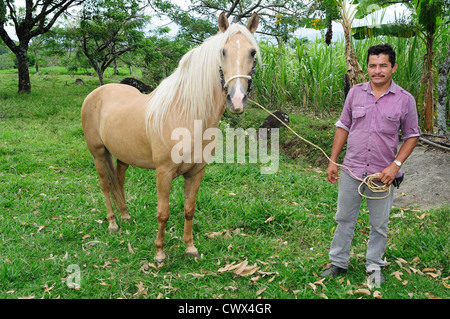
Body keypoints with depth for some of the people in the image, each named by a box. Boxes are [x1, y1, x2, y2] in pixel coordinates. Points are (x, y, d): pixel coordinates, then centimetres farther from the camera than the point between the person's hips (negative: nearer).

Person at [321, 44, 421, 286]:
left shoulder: (405, 100, -4)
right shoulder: (355, 93, 1)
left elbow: (411, 136, 2)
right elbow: (343, 127, 7)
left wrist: (396, 165, -11)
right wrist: (332, 161, 4)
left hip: (382, 175, -1)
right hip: (351, 171, 2)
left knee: (379, 225, 12)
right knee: (344, 220, 13)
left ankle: (374, 267, 31)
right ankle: (338, 263, 29)